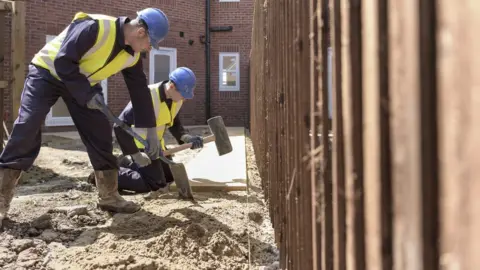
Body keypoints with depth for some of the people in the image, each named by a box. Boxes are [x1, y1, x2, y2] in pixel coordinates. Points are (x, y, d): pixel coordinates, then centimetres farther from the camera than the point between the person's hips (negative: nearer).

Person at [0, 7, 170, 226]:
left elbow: (139, 89, -1)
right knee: (26, 129, -17)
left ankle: (108, 196, 9)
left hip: (84, 82, 7)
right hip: (48, 72, -7)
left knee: (100, 134, -1)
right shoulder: (94, 28, -32)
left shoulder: (132, 55, -8)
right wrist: (86, 94, -28)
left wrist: (150, 130, -2)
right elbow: (63, 62, -31)